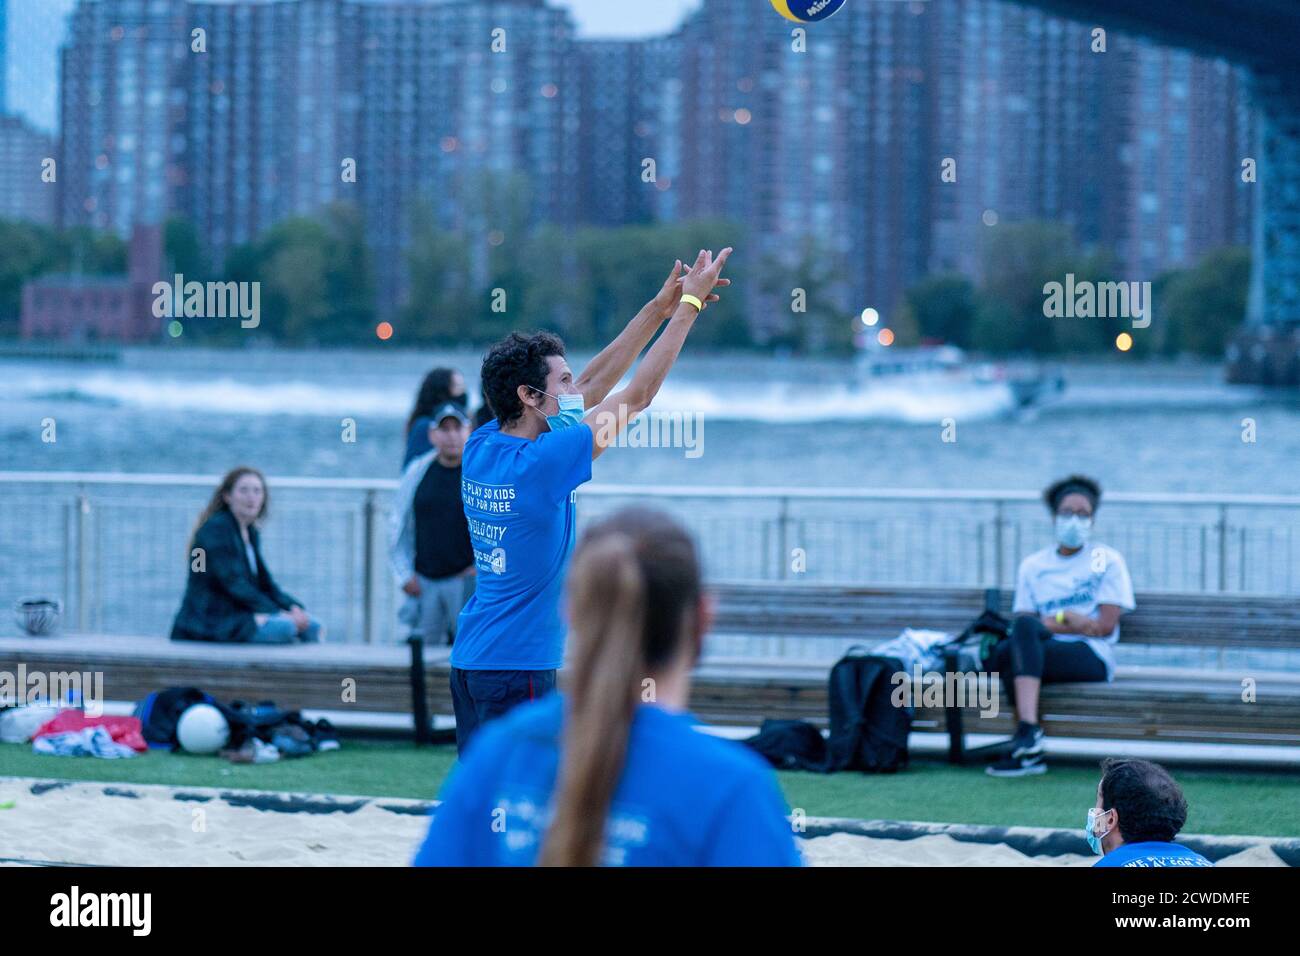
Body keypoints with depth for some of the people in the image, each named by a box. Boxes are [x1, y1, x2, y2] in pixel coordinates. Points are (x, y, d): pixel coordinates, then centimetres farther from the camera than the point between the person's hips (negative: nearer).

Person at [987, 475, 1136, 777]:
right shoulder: (1033, 565, 20)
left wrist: (1049, 622, -2)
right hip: (1043, 651, 3)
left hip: (1091, 658, -3)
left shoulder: (1107, 560, 11)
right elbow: (1023, 619, 8)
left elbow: (1105, 626, 0)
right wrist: (1068, 620, -6)